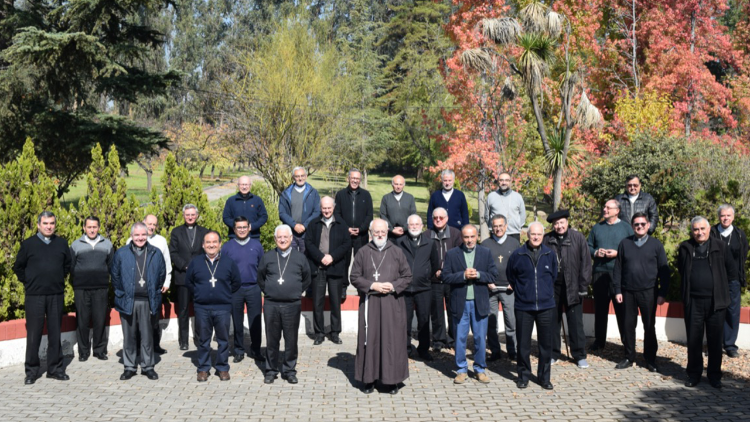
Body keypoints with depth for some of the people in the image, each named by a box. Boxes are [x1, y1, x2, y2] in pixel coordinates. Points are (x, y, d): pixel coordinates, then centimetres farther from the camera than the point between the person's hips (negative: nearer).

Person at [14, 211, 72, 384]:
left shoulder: (62, 243, 6)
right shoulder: (28, 244, -1)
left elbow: (68, 264, 20)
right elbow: (18, 267, 9)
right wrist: (28, 282, 4)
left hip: (57, 295, 2)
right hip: (34, 296, -2)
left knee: (55, 333, 8)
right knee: (33, 334, 1)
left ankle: (55, 368, 16)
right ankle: (31, 371, 11)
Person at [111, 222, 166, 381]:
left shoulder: (156, 253, 5)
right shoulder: (121, 253, 3)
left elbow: (162, 274, 12)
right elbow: (114, 274, 10)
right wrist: (120, 292, 6)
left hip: (148, 301, 0)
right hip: (127, 301, 0)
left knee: (147, 336, 5)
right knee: (129, 336, 6)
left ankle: (148, 366, 15)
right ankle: (129, 367, 17)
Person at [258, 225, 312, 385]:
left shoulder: (300, 257, 5)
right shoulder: (267, 257, 6)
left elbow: (306, 280, 14)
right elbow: (260, 278, 16)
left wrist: (296, 292, 8)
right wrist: (268, 291, 9)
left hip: (292, 305, 0)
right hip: (271, 304, 1)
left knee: (291, 340, 4)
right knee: (272, 339, 6)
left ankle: (289, 370, 16)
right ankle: (271, 370, 18)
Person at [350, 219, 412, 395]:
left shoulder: (396, 252, 5)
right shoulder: (363, 252, 4)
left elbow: (407, 276, 6)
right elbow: (354, 277, 3)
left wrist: (393, 286, -11)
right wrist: (372, 285, -11)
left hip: (392, 303, 0)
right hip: (369, 303, 0)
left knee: (392, 339, 1)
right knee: (370, 339, 3)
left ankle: (392, 380, 10)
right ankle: (368, 379, 12)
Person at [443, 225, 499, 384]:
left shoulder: (486, 253, 5)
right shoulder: (452, 254, 1)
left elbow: (493, 276, 1)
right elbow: (446, 276, -5)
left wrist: (478, 274, -15)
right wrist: (463, 275, -17)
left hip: (479, 303, 1)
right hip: (460, 303, -1)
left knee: (480, 338, 7)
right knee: (460, 338, 6)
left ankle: (480, 369, 21)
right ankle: (462, 370, 17)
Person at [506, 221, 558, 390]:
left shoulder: (550, 254, 3)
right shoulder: (517, 255, -3)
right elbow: (510, 276, 11)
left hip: (546, 306, 1)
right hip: (523, 307, -1)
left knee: (546, 344, 6)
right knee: (523, 344, 5)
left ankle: (544, 377, 19)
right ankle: (523, 376, 19)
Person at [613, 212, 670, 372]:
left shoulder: (656, 244, 2)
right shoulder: (624, 243, 5)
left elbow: (664, 270, 2)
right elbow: (618, 269, 6)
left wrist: (662, 293, -3)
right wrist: (617, 290, 1)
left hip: (648, 292, -1)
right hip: (628, 291, 1)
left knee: (649, 326, 5)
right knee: (628, 325, 6)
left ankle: (650, 360, 16)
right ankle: (629, 357, 19)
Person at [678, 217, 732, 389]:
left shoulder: (720, 247, 1)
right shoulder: (685, 248, 5)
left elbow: (732, 269, 9)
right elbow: (681, 270, 16)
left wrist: (720, 287, 8)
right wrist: (689, 286, 9)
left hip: (716, 302, -1)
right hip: (693, 302, 1)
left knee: (715, 340, 6)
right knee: (693, 339, 7)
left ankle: (714, 375, 19)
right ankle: (694, 374, 20)